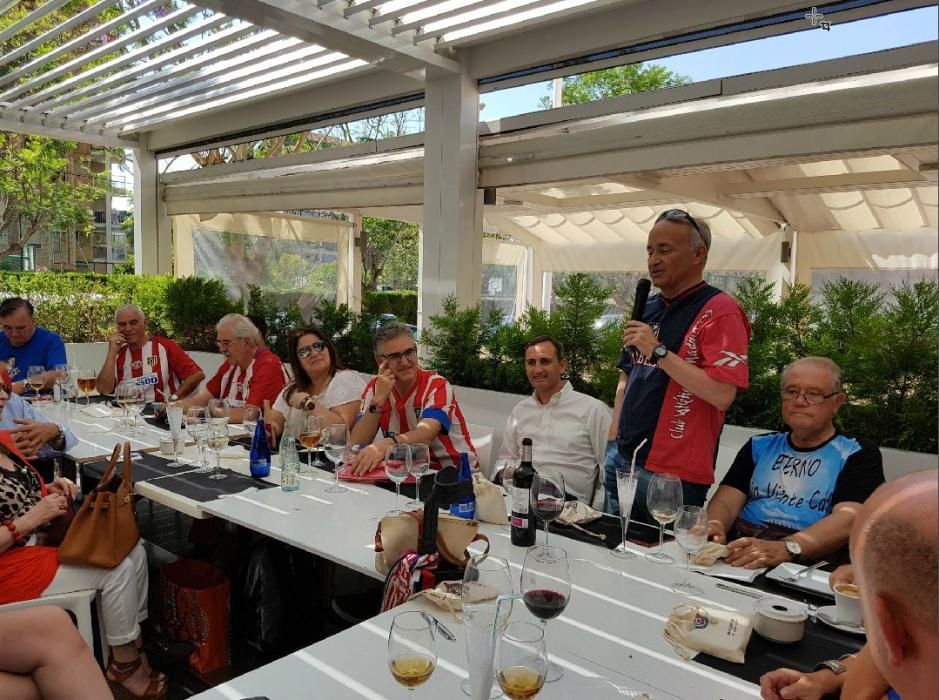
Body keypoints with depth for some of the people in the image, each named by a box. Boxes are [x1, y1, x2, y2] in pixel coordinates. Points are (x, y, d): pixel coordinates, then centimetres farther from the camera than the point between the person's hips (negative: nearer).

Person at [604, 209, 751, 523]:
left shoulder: (720, 311, -12)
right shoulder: (646, 308, 12)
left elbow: (722, 394, -22)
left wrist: (658, 351, -22)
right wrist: (614, 439, 13)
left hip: (674, 475, -7)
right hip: (622, 462, 8)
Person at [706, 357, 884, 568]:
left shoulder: (859, 455, 7)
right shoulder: (760, 446, 19)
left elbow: (847, 520, -10)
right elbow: (725, 502, 8)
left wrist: (785, 549, -27)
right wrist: (711, 528, -17)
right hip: (736, 556, 3)